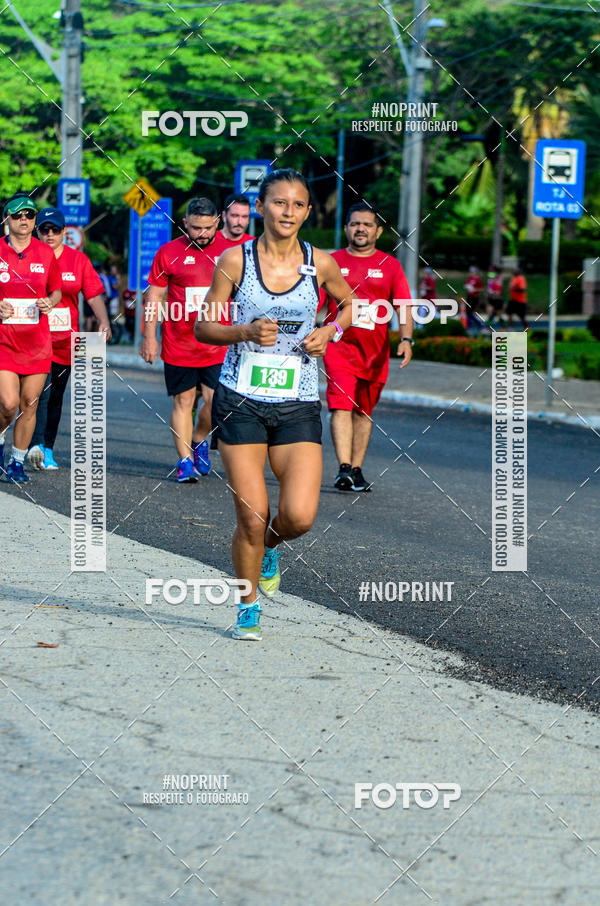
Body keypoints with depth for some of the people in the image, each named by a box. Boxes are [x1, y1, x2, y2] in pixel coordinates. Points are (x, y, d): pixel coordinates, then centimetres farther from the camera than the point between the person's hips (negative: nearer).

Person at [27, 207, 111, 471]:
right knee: (41, 391, -19)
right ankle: (37, 445, -28)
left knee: (55, 397, 10)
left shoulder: (78, 260, 7)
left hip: (65, 341, 3)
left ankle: (48, 451, 18)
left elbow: (93, 296, 5)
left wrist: (104, 321, -10)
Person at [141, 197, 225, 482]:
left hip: (218, 347, 0)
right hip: (179, 346, 0)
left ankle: (198, 441, 23)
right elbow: (154, 295, 6)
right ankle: (185, 461, 10)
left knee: (216, 400, -6)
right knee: (183, 401, 3)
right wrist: (149, 337, 2)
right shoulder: (169, 252, 1)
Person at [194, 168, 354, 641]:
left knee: (299, 516, -12)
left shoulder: (320, 263, 0)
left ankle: (269, 548, 25)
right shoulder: (235, 259, -3)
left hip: (298, 406, 1)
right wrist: (246, 332, -16)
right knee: (251, 516, -3)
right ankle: (248, 609, 20)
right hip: (241, 401, -1)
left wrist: (330, 332, -1)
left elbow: (349, 304, 20)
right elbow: (204, 326, 2)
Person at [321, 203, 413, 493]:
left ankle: (356, 469, 18)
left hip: (375, 351, 2)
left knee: (364, 411, 9)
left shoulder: (389, 265, 7)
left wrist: (406, 339, -13)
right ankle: (344, 469, -23)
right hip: (339, 346, -2)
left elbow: (403, 306, 2)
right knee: (341, 406, -16)